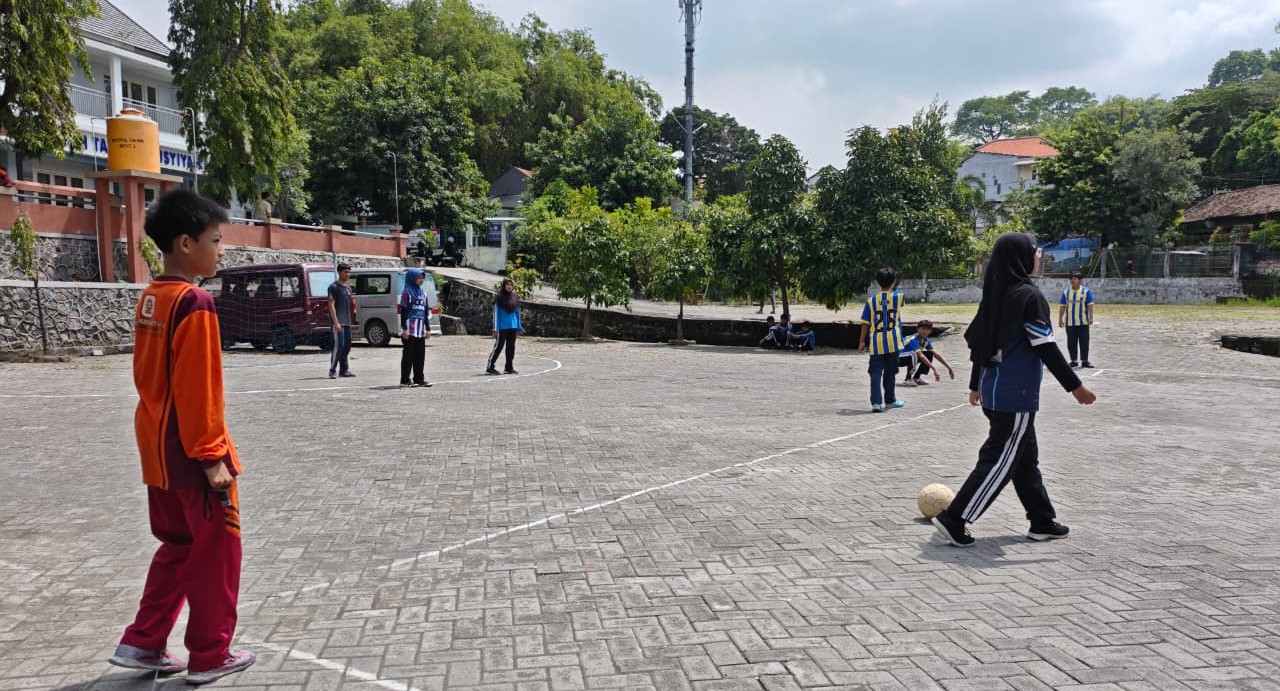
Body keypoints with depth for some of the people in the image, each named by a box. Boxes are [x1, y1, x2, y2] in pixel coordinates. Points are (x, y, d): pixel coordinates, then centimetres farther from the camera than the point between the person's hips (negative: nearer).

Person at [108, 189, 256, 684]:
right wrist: (212, 457, -17)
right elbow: (199, 391, -22)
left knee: (179, 546, 21)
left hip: (159, 452, 9)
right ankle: (210, 656, 15)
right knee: (216, 551, 5)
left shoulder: (150, 298, 9)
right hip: (191, 454, -9)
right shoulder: (195, 302, -19)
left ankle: (143, 644, 26)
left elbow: (148, 376, 15)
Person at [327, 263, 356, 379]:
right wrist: (336, 322, -20)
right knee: (338, 345, -10)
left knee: (347, 345, 10)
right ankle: (333, 371, -5)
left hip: (347, 322, 8)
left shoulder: (348, 287, 16)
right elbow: (331, 305, -14)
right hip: (338, 322, -8)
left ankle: (344, 369, 17)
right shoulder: (334, 287, -8)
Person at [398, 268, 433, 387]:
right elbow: (403, 312, -7)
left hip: (420, 330, 6)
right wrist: (404, 329, -14)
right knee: (408, 354, -3)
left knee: (420, 355, 7)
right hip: (410, 329, -6)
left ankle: (419, 379, 13)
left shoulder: (423, 293, 15)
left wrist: (428, 328, 13)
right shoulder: (406, 292, -3)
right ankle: (404, 380, 1)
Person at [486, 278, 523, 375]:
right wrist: (496, 328, -10)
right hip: (502, 327, -6)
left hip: (513, 326, 6)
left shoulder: (515, 297, 8)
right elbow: (496, 313, -6)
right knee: (498, 346, -4)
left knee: (511, 347, 9)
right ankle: (490, 368, 2)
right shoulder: (499, 298, -7)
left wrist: (519, 326, 15)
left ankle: (509, 368, 17)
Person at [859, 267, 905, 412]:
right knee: (890, 372, 13)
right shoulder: (898, 297, 0)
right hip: (892, 342, 0)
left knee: (876, 373, -2)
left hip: (876, 342, 0)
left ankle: (876, 402, -13)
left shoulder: (871, 300, 0)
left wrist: (862, 341, 6)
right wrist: (891, 290, 39)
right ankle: (890, 400, 26)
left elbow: (865, 323, 0)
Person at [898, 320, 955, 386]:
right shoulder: (913, 339, -27)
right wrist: (935, 369, -40)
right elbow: (920, 356, -36)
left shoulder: (926, 341, -1)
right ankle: (908, 380, -22)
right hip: (898, 358, -9)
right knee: (913, 354, -36)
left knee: (929, 354, 2)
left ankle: (916, 378, 4)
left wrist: (949, 368, 2)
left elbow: (936, 355, 3)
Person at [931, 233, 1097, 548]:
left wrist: (976, 385, 22)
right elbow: (1046, 348, -16)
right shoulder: (1029, 296, -15)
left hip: (993, 390, 9)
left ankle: (1042, 521, 27)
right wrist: (1075, 386, -9)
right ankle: (954, 519, -3)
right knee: (1000, 460, -2)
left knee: (1026, 457, 17)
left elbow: (977, 340, 13)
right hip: (1016, 395, -9)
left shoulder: (994, 295, 9)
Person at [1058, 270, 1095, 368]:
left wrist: (1090, 317, -13)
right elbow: (1062, 306, 7)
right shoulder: (1066, 291, 6)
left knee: (1084, 342, 1)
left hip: (1083, 322, -2)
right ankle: (1074, 360, 16)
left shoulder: (1086, 291, -1)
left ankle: (1084, 361, 9)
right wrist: (1060, 319, 3)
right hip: (1069, 322, 2)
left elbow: (1090, 305, -4)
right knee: (1071, 342, 6)